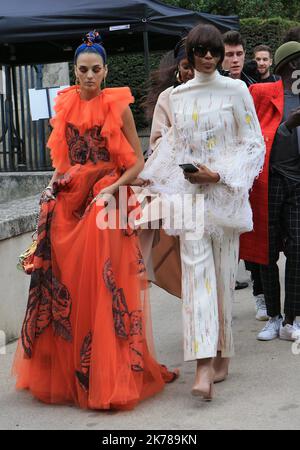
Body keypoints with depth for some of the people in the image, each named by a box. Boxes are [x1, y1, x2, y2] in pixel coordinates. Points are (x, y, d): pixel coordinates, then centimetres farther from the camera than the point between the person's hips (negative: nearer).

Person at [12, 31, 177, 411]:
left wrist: (113, 189, -16)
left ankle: (107, 375, 5)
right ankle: (64, 370, 17)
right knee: (65, 286, 4)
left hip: (105, 202, -4)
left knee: (102, 286, -5)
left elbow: (137, 161, -2)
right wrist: (55, 183, 3)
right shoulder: (65, 106, 11)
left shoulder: (118, 105, -1)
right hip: (68, 202, 4)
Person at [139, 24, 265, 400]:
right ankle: (204, 367, -13)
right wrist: (149, 179, 17)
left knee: (222, 273, 3)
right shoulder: (177, 95, 11)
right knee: (196, 270, -8)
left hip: (224, 192, -2)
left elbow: (254, 144, -1)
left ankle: (221, 354, 19)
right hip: (188, 193, 2)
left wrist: (219, 175, -11)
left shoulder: (236, 90, 0)